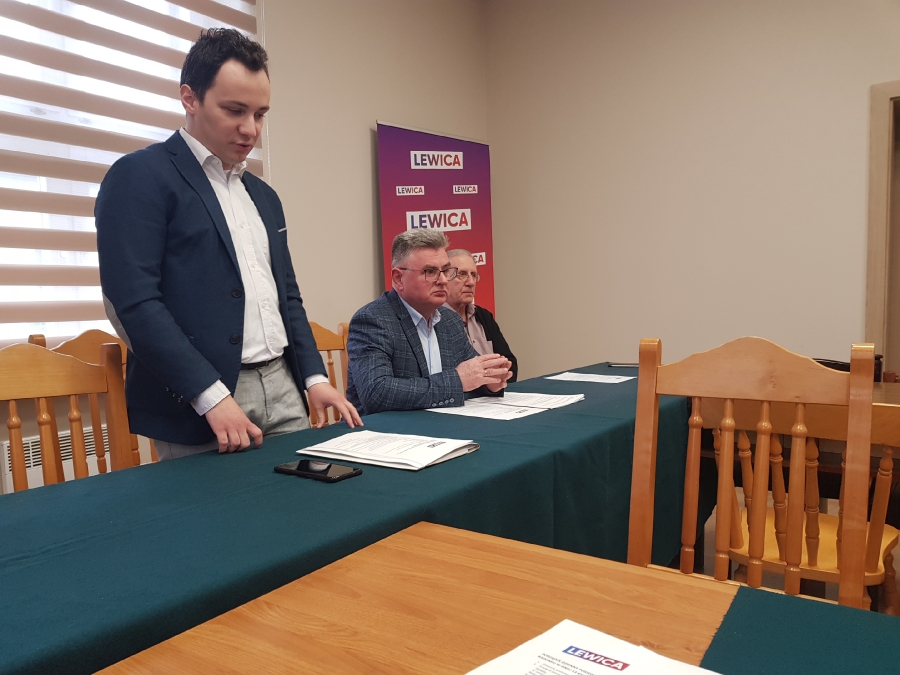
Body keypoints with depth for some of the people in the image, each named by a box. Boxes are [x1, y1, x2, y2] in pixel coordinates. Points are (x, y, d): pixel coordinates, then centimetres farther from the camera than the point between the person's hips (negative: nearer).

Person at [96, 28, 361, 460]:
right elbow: (132, 299, -15)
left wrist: (314, 377, 7)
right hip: (199, 403, -6)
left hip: (285, 390, 7)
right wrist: (212, 397, -19)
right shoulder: (139, 176, -5)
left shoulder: (264, 196, 17)